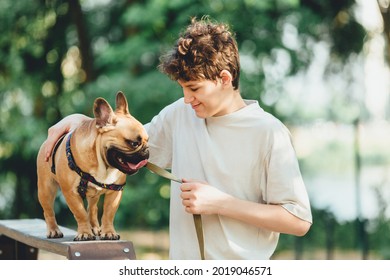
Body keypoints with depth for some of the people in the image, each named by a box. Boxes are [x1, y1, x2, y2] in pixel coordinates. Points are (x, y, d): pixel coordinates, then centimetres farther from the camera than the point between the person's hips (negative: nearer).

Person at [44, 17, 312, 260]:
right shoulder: (180, 114, 3)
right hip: (183, 262, 5)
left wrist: (221, 203, -17)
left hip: (242, 268, -4)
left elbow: (299, 221, -14)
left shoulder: (268, 133, -13)